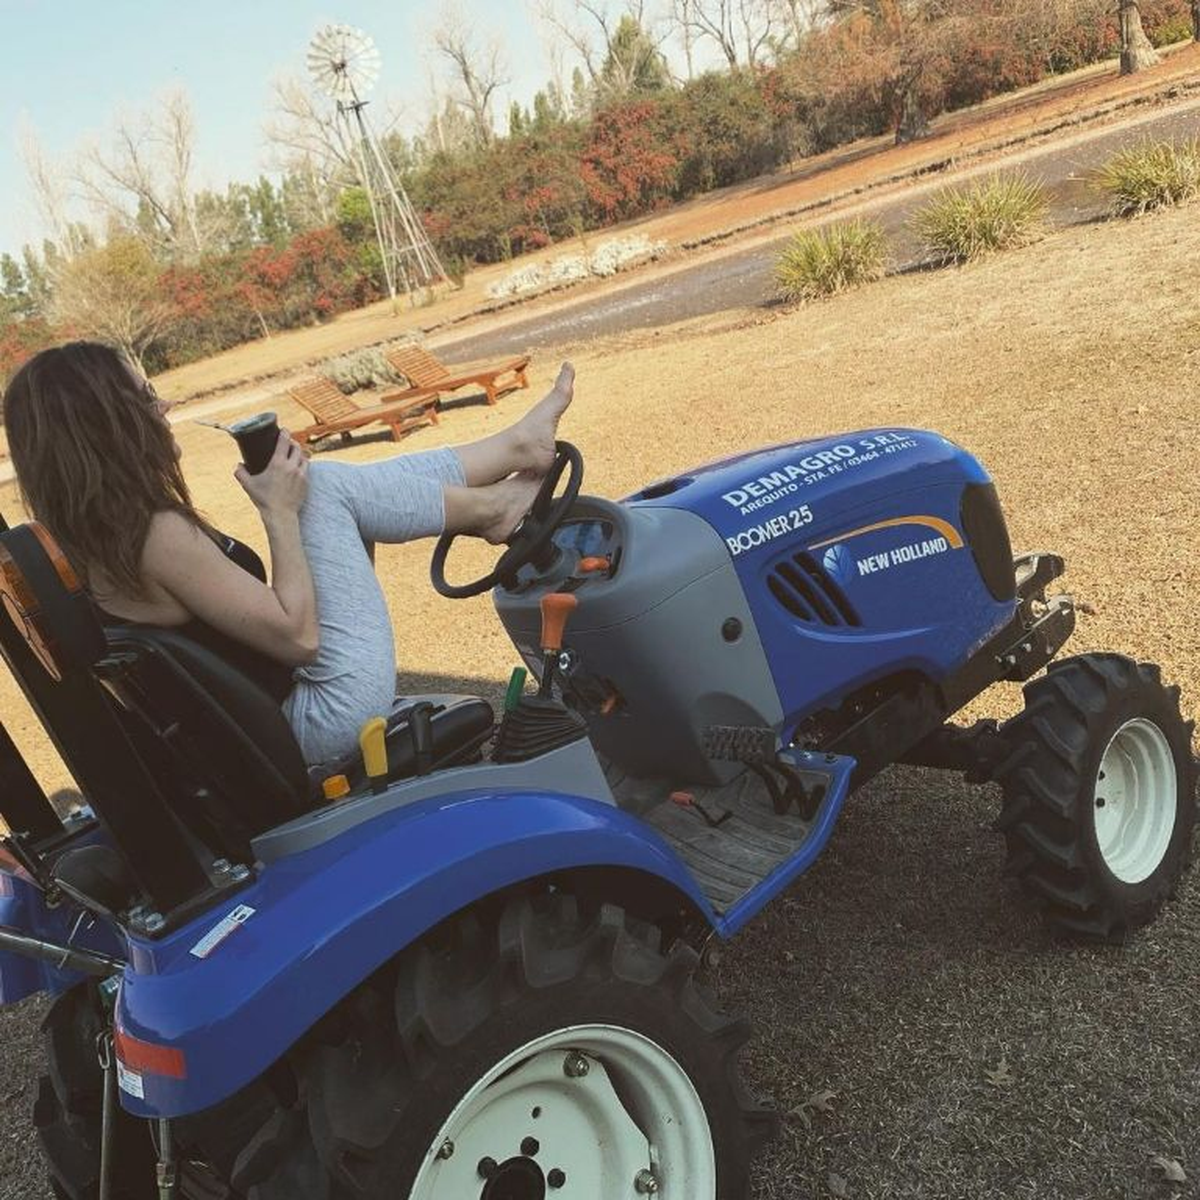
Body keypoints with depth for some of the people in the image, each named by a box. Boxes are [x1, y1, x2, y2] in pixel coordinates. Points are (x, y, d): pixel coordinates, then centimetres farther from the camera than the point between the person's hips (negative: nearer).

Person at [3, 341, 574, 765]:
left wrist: (278, 501, 3)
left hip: (273, 709, 9)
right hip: (331, 718, -9)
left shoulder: (91, 537, 3)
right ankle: (490, 508, 15)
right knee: (326, 489, -6)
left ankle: (514, 447, 19)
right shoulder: (159, 535, -26)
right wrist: (280, 511, -14)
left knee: (330, 485, 12)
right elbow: (299, 634, -22)